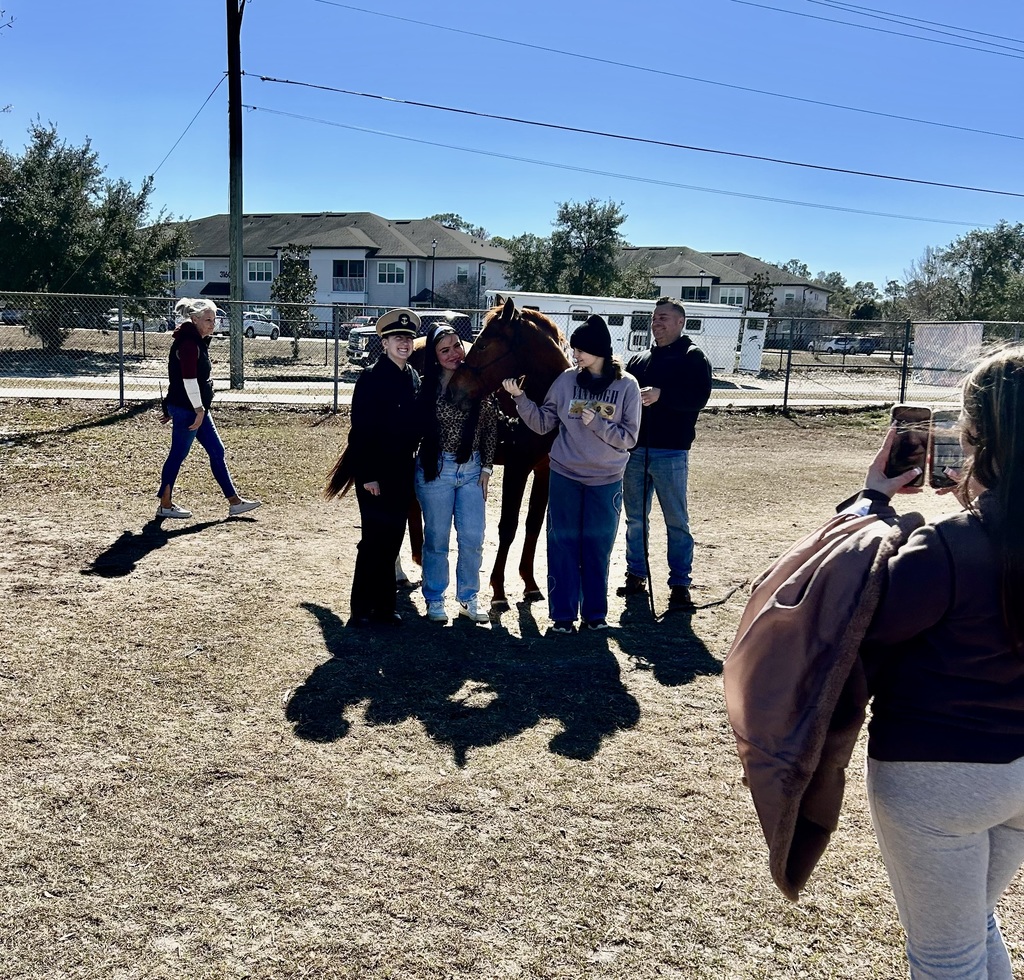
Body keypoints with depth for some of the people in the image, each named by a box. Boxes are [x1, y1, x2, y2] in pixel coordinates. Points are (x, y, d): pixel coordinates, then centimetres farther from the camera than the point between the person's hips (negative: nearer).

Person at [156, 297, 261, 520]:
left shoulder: (197, 341, 14)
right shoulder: (188, 343, -17)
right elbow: (189, 379, -23)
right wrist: (199, 409, -20)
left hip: (195, 408, 10)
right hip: (186, 408, -10)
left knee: (217, 452, 10)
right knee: (178, 454, 0)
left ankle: (234, 501, 14)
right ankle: (165, 506, 12)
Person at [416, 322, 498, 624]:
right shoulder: (427, 387, -4)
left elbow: (491, 427, 4)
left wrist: (487, 467, 1)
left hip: (472, 469, 2)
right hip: (435, 469, -2)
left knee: (473, 539, 3)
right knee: (436, 538, 7)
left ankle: (469, 599, 20)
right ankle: (434, 600, 21)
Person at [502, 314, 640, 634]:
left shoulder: (627, 386, -6)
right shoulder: (566, 380, -2)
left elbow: (628, 438, -7)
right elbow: (542, 424, 2)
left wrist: (596, 424, -19)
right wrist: (520, 398, -11)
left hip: (606, 481, -1)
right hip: (565, 477, 1)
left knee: (598, 548, 9)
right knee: (563, 546, 5)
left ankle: (595, 613, 23)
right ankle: (563, 615, 15)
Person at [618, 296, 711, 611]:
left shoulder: (692, 357, -1)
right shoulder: (638, 360, 17)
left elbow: (699, 396, -15)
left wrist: (660, 394, -27)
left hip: (670, 452, -6)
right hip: (634, 448, 6)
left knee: (677, 521, 0)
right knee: (635, 519, 12)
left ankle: (680, 585, 5)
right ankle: (636, 576, 23)